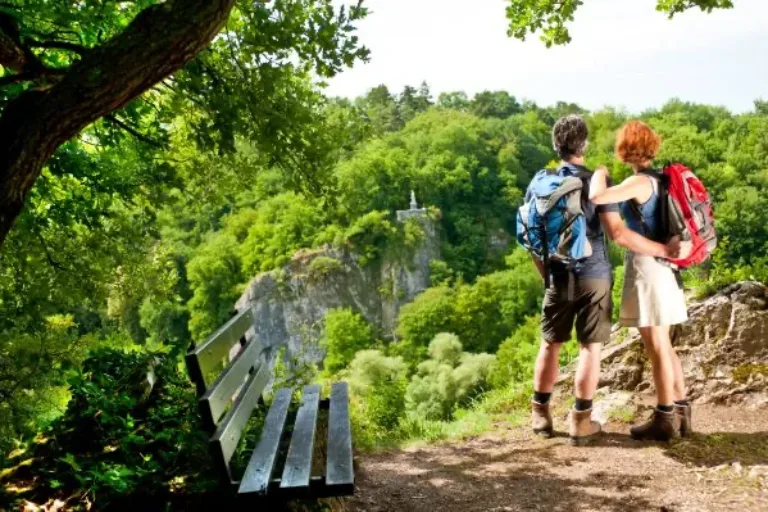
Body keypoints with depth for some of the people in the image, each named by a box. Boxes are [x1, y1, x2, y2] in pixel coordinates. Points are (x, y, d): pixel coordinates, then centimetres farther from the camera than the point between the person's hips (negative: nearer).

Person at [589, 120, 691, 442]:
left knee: (656, 348, -2)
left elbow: (597, 197, -29)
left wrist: (599, 173, -11)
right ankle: (681, 412, 22)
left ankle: (664, 420, 6)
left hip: (647, 267, -9)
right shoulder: (659, 179, 10)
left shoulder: (640, 182, -16)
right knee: (664, 346, 16)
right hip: (660, 267, 9)